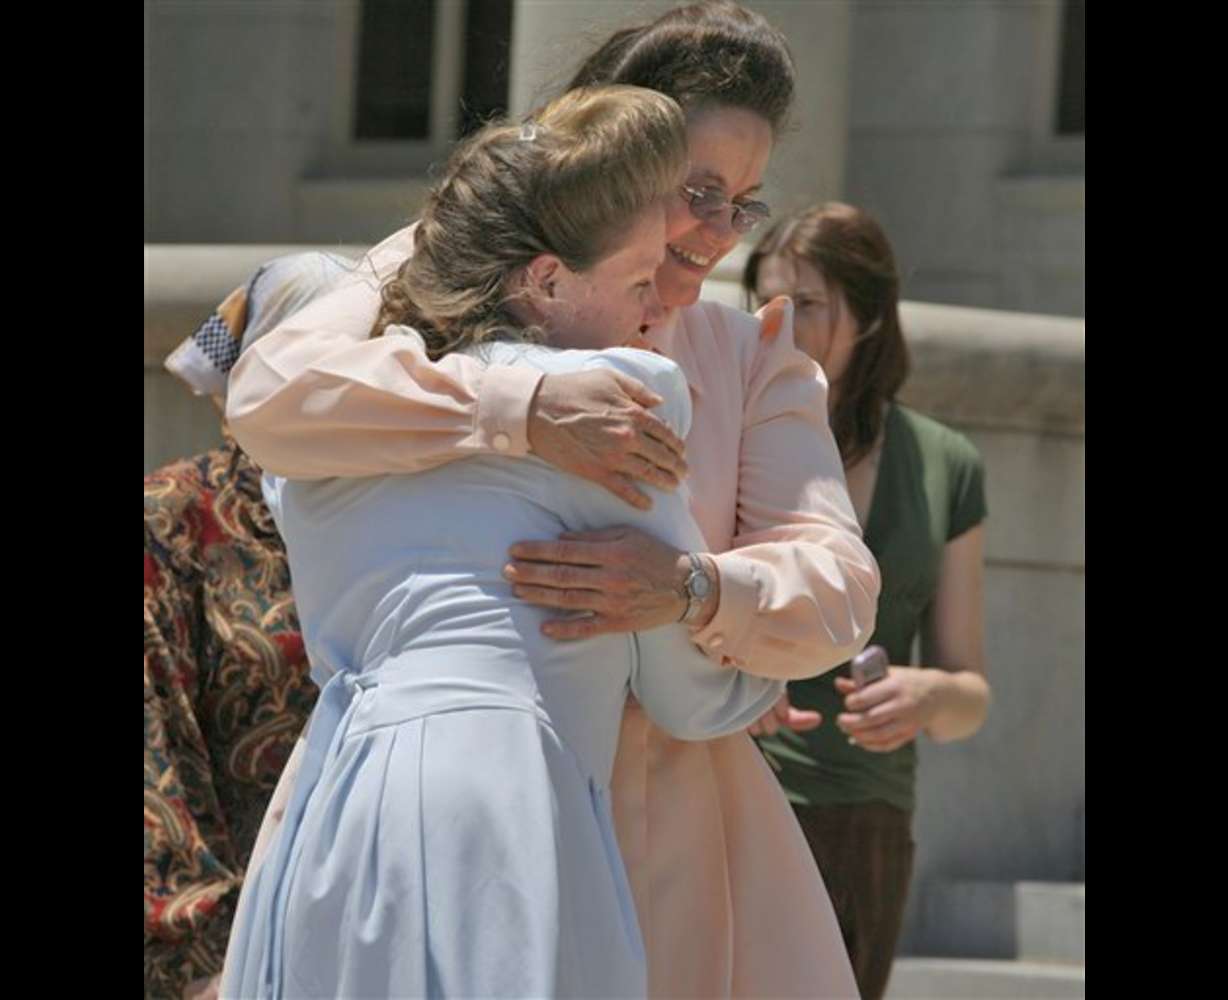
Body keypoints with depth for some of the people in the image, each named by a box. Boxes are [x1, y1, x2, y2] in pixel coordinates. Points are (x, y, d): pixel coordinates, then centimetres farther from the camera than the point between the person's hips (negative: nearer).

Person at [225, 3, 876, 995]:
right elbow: (275, 395, -19)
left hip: (665, 807, 2)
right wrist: (526, 410, -28)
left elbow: (838, 588, -4)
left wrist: (693, 590, -27)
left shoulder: (752, 354, 8)